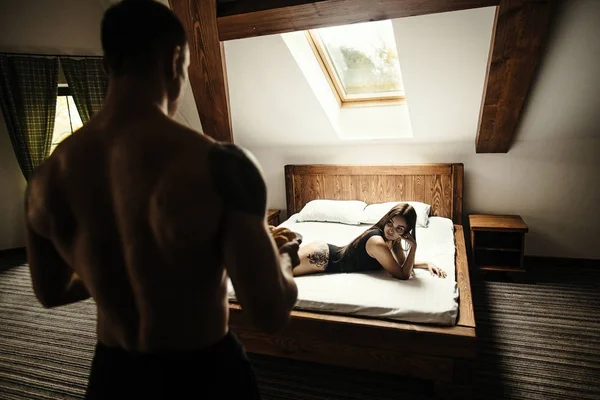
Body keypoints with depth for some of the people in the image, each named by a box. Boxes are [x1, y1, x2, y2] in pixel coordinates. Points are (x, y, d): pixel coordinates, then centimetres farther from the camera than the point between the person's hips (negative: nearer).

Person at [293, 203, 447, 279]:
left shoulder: (393, 239, -4)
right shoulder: (377, 242, -30)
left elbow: (403, 263, 11)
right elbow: (403, 275, -23)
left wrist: (427, 264, -1)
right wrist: (413, 247, -24)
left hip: (328, 251, 8)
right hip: (321, 256, -8)